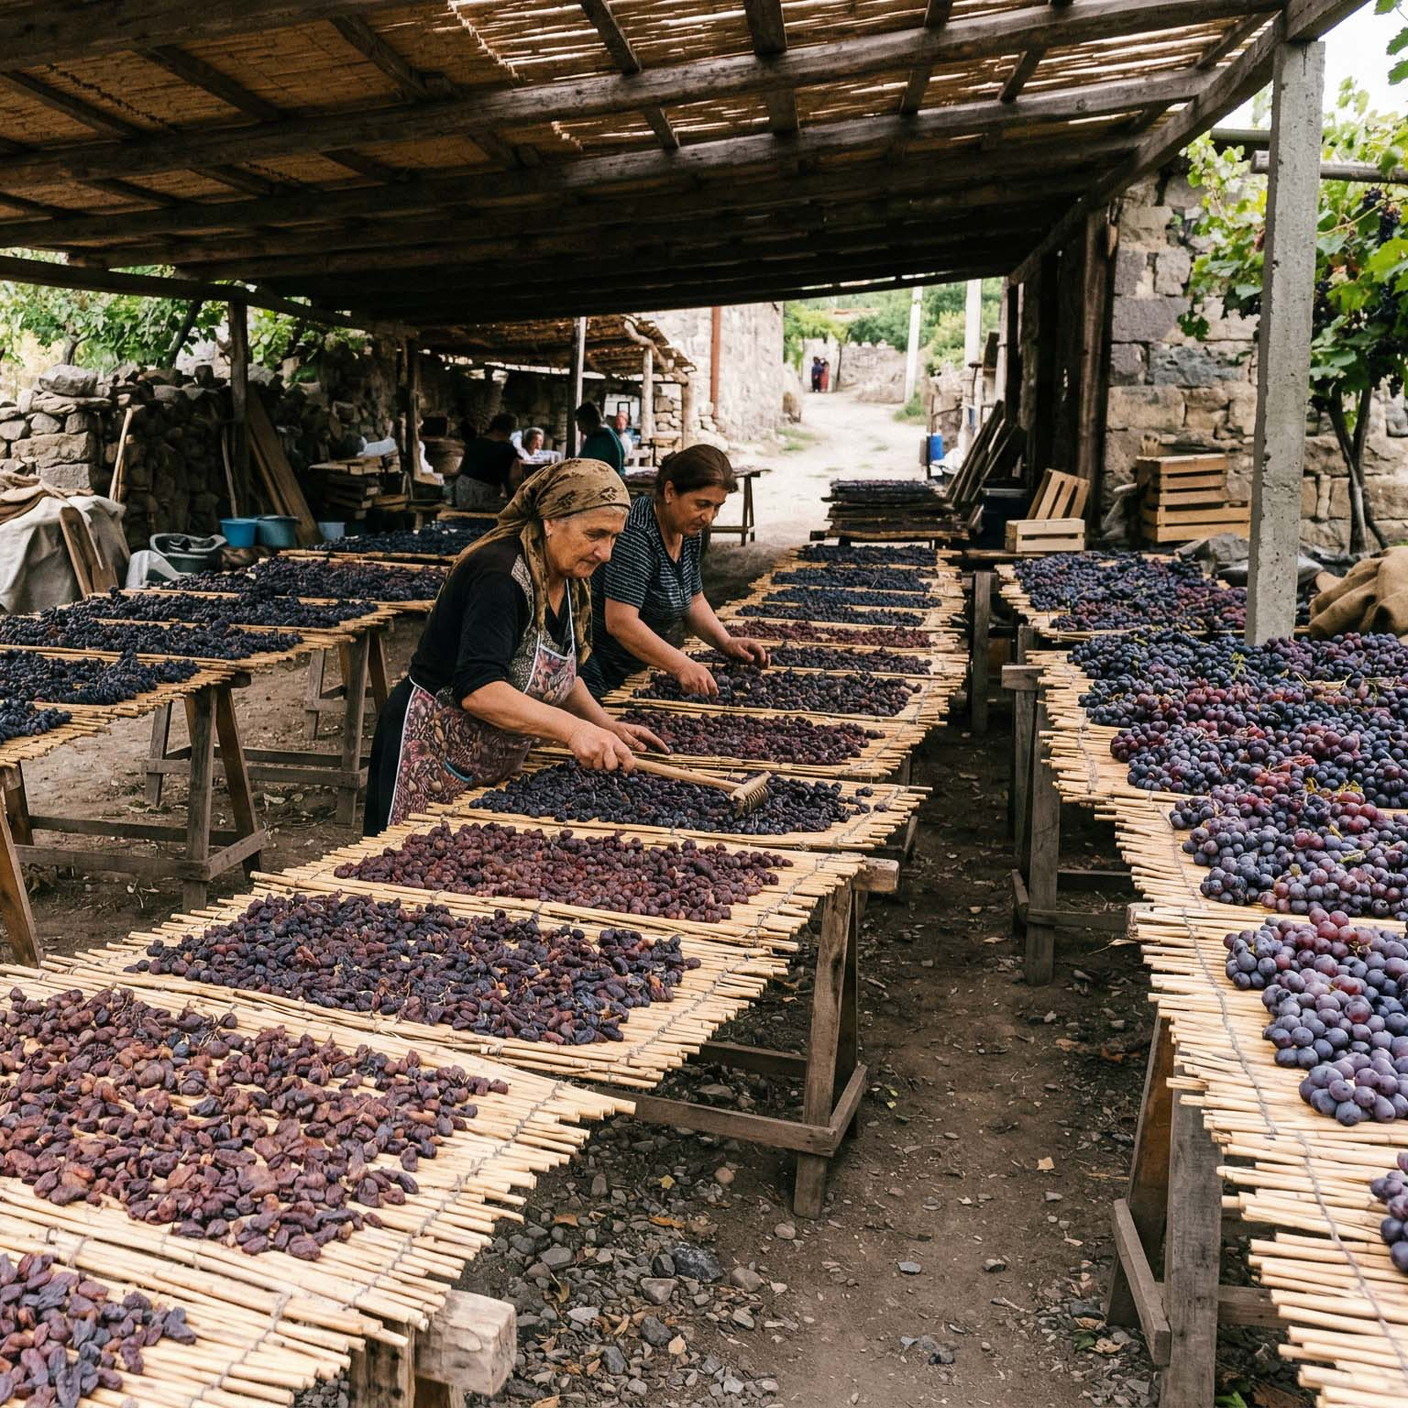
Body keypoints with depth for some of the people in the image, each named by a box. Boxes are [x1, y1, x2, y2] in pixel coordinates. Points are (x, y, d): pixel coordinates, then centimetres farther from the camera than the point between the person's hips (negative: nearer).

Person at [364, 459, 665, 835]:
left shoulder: (570, 584, 3)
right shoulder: (500, 574, -24)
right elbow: (478, 688, -34)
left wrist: (607, 726, 1)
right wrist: (572, 729, -41)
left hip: (497, 769, 8)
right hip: (429, 761, -8)